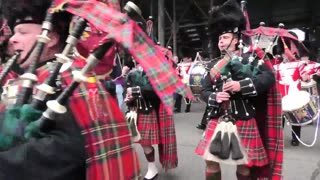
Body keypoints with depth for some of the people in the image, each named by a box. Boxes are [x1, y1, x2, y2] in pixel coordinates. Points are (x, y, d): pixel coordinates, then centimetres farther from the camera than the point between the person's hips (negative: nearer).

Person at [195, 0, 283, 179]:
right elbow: (205, 91, 9)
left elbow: (269, 77, -14)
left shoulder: (249, 60, -1)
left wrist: (241, 85, -25)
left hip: (243, 122, -3)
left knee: (243, 163, 10)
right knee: (211, 160, 6)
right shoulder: (215, 66, 10)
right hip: (218, 121, 4)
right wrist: (214, 96, -14)